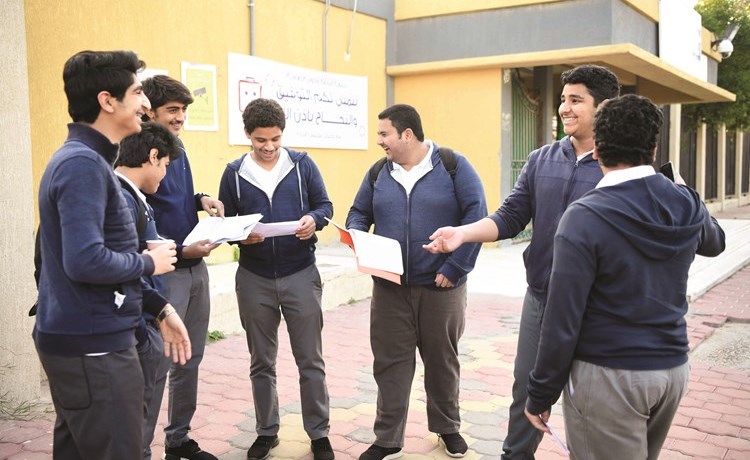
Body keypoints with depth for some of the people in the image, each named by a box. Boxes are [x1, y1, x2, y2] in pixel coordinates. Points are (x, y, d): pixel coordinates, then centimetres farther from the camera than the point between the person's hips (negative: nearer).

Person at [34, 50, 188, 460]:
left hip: (80, 339, 10)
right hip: (92, 346, -10)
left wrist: (158, 310, 15)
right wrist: (149, 263, -12)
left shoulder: (85, 159, 13)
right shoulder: (83, 164, -18)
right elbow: (86, 262, -29)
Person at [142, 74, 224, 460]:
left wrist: (201, 199, 4)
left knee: (190, 359, 16)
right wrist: (179, 250, -24)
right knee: (156, 366, -1)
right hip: (165, 272, -8)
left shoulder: (177, 147, 11)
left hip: (196, 269, 9)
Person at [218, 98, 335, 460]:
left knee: (310, 360, 5)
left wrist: (314, 220, -18)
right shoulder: (234, 172, 3)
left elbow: (325, 205, 5)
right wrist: (240, 236, -17)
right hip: (254, 279, 2)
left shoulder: (302, 164, 1)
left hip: (301, 275, -1)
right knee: (261, 362, 13)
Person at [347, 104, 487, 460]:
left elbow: (476, 216, -9)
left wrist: (455, 268, -14)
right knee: (390, 363, 6)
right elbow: (358, 213, 15)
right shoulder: (378, 173, 7)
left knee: (441, 360, 14)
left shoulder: (453, 166, -5)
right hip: (389, 288, 3)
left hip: (441, 287, -2)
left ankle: (447, 427, 35)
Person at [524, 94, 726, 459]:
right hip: (673, 367, 6)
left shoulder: (584, 217, -19)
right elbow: (715, 242, 25)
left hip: (608, 376, -6)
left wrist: (540, 395, -8)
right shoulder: (687, 204, -1)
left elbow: (563, 321, -19)